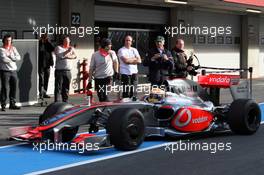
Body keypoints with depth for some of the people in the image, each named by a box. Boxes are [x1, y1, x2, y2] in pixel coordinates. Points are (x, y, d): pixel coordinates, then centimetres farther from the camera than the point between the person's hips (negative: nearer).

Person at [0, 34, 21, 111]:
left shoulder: (13, 48, 14)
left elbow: (18, 57, 1)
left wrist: (10, 56, -11)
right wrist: (13, 59, -3)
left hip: (13, 71, 5)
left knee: (13, 87, 6)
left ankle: (12, 104, 15)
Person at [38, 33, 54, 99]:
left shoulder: (48, 44, 11)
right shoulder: (39, 44, -4)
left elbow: (52, 49, -6)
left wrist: (48, 42, -8)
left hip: (47, 65, 6)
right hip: (41, 65, -6)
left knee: (46, 79, 10)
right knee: (41, 79, -8)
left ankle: (44, 93, 19)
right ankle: (41, 94, -8)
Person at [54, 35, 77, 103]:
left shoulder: (71, 48, 16)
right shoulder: (58, 48, 3)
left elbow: (75, 56, -1)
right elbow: (60, 55, -16)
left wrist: (67, 56, -12)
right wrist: (68, 51, -20)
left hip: (68, 71, 4)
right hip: (59, 70, -4)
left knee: (66, 88, 8)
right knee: (58, 87, -7)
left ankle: (65, 101, 14)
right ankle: (56, 102, -7)